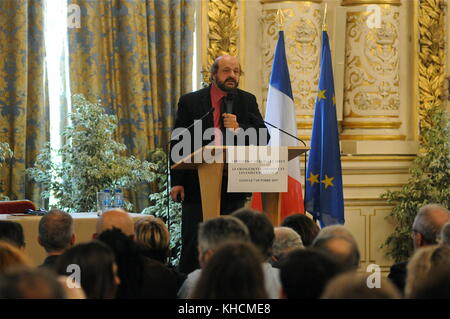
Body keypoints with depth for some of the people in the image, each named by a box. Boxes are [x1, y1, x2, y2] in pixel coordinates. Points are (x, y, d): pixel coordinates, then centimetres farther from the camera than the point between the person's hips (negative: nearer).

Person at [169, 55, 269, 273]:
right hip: (197, 185, -2)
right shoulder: (190, 101, 2)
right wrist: (176, 182, -7)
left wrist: (239, 129, -17)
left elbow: (263, 138, 2)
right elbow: (178, 143, 1)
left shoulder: (248, 101, 8)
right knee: (192, 244, 0)